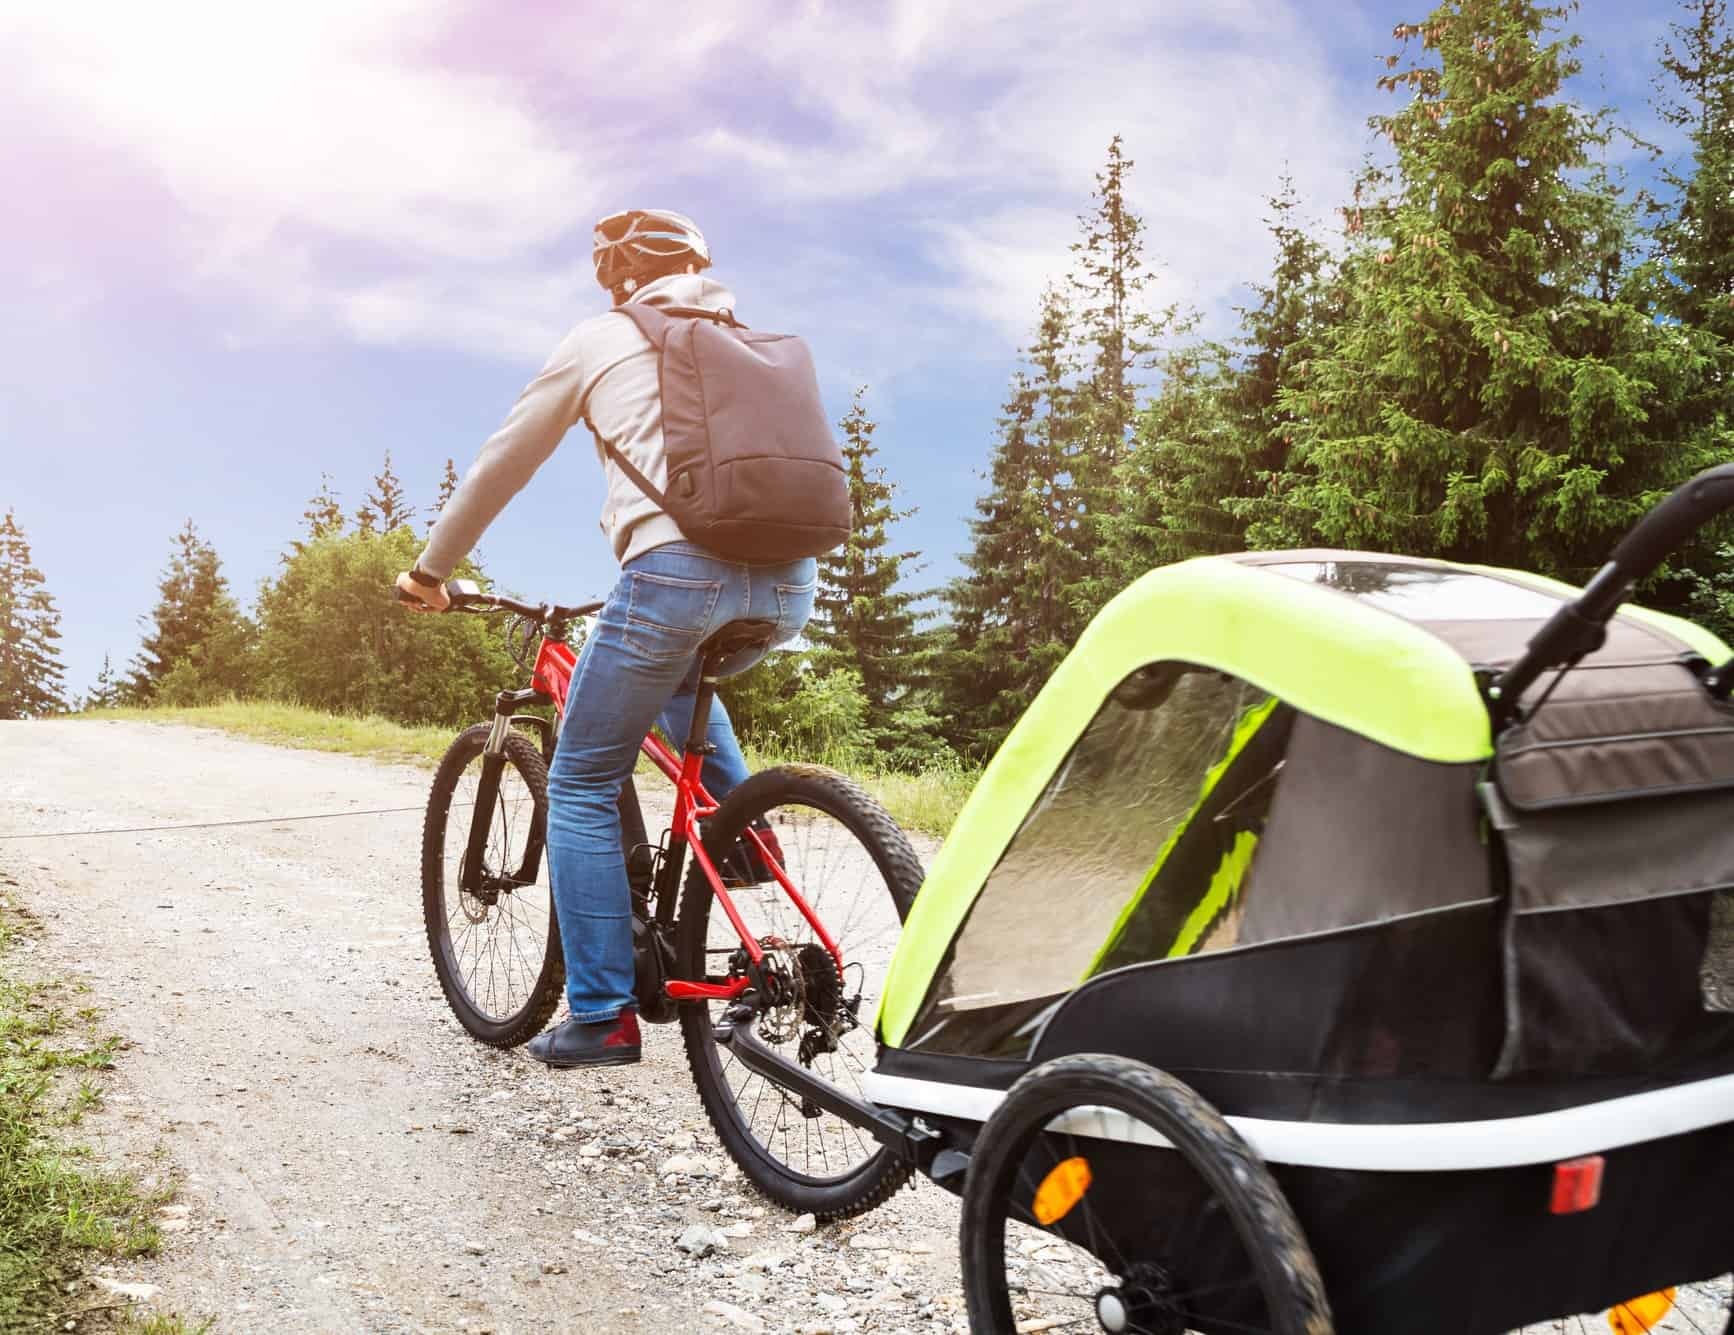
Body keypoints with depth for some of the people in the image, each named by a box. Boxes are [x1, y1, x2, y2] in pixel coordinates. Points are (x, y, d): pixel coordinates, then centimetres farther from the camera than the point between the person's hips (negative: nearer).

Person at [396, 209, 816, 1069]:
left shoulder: (602, 339, 17)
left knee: (580, 787, 10)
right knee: (680, 679, 38)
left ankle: (602, 1016, 6)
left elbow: (501, 466, 21)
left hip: (678, 570, -5)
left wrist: (431, 568, 33)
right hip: (788, 584, 5)